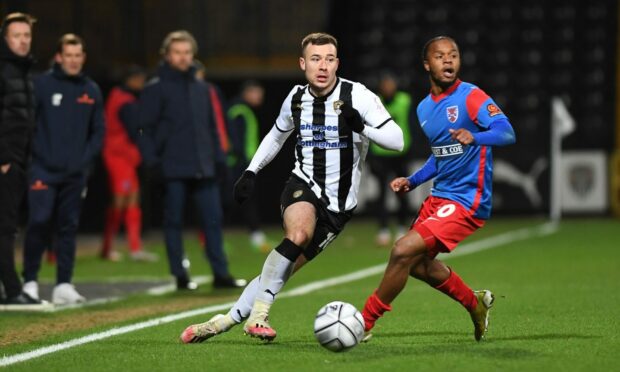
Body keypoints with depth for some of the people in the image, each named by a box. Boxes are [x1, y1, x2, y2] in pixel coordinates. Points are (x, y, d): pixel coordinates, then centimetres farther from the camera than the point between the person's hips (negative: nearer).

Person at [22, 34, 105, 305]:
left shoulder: (92, 91, 10)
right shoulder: (41, 84, -2)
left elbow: (98, 130, 13)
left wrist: (86, 159, 1)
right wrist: (35, 153, -9)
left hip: (76, 173, 4)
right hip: (44, 169, -4)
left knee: (68, 227, 5)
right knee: (39, 222, -10)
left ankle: (64, 285, 7)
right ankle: (30, 280, 1)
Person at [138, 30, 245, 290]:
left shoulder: (201, 88, 14)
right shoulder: (156, 89, -2)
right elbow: (147, 129, -5)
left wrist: (218, 158, 10)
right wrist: (152, 162, -13)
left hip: (203, 168, 4)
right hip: (173, 170, -4)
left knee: (213, 220, 2)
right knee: (174, 222, 2)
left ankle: (220, 273, 6)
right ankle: (180, 276, 8)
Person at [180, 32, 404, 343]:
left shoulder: (357, 96, -11)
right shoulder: (296, 98, 3)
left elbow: (396, 140, -17)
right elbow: (277, 135, 24)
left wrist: (361, 126, -32)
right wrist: (251, 171, 18)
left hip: (338, 203, -1)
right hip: (302, 186, 1)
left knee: (286, 268, -5)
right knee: (299, 232, -33)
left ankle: (223, 322, 6)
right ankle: (257, 315, -27)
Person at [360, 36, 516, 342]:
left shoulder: (470, 96, -14)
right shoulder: (424, 108, 10)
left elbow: (506, 133, -28)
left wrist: (474, 137, -46)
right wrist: (412, 182, 12)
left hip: (466, 201, -9)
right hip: (438, 197, 9)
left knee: (403, 251, -18)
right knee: (418, 264, 21)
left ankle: (364, 324, -4)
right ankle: (476, 303, 41)